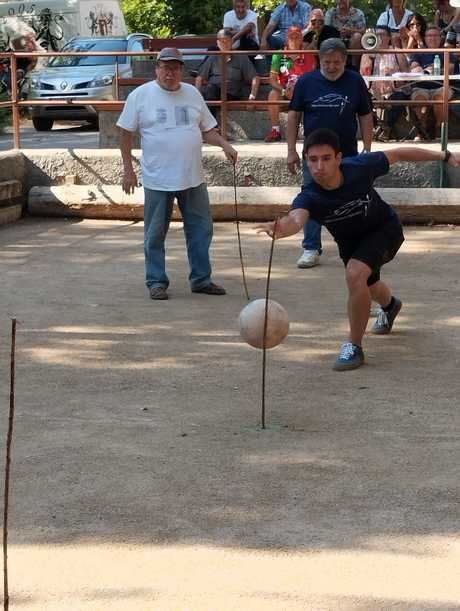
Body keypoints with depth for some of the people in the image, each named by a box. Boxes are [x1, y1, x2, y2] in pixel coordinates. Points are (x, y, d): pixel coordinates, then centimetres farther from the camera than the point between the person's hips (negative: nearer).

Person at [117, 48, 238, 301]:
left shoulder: (192, 94, 9)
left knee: (201, 230, 8)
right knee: (155, 235, 3)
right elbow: (126, 133, -1)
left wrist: (225, 145, -2)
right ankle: (156, 282, 14)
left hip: (193, 178, 4)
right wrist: (128, 169, -4)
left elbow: (207, 128, 16)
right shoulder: (141, 95, -4)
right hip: (158, 181, -4)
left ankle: (201, 279, 19)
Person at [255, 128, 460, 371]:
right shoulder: (308, 197, -35)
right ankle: (390, 305, 68)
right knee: (368, 286, 29)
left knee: (355, 274, -30)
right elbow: (297, 217, -58)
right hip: (349, 241, 3)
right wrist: (283, 228, -84)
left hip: (384, 228, -3)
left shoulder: (360, 168, -34)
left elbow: (398, 154, -17)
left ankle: (355, 346, -13)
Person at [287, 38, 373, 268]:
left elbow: (366, 117, 5)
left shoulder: (355, 82, 1)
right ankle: (311, 249, 8)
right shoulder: (306, 81, 1)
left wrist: (367, 151, 1)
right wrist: (291, 151, 0)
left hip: (347, 154, 0)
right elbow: (294, 115, 5)